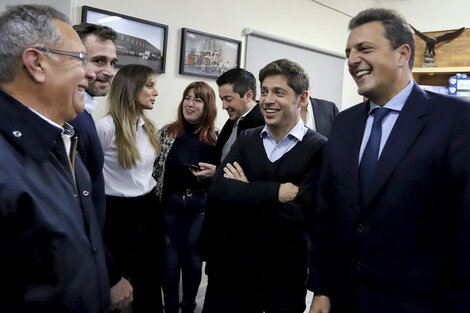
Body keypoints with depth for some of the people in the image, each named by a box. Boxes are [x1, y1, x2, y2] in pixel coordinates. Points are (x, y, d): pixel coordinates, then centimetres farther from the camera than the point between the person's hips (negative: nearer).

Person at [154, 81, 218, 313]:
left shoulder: (217, 138, -2)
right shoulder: (167, 132, 0)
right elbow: (155, 169, 3)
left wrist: (215, 172, -16)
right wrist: (154, 202, -4)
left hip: (200, 205, 0)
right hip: (169, 203, 1)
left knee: (193, 258, 13)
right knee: (170, 259, 10)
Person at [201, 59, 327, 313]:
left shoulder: (320, 148, -11)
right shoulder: (246, 139, 2)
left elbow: (302, 211, -22)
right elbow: (217, 190, -12)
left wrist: (245, 193, -13)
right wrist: (275, 191, -22)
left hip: (285, 275, -3)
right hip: (231, 266, 3)